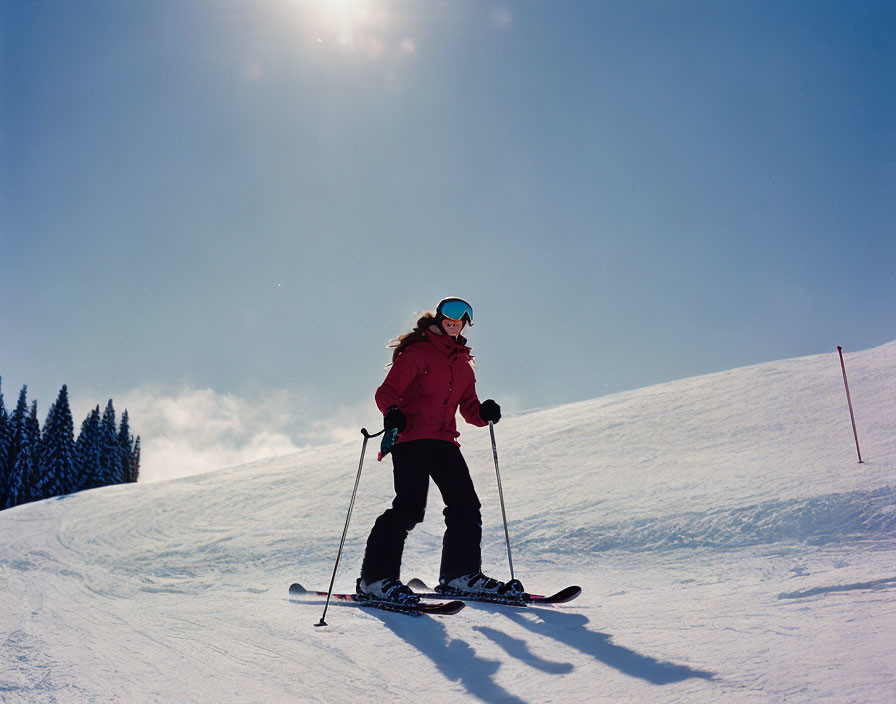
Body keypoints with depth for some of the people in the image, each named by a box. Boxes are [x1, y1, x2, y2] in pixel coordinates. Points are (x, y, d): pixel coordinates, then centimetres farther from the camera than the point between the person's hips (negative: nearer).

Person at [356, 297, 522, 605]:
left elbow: (469, 408, 21)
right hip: (411, 438, -7)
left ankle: (460, 574, 13)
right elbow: (388, 391, -7)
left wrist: (484, 412, -1)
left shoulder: (463, 365, 22)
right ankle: (375, 577, -10)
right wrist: (393, 412, -28)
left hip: (444, 441, 7)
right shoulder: (417, 352, 1)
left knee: (466, 505, 1)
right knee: (410, 507, -17)